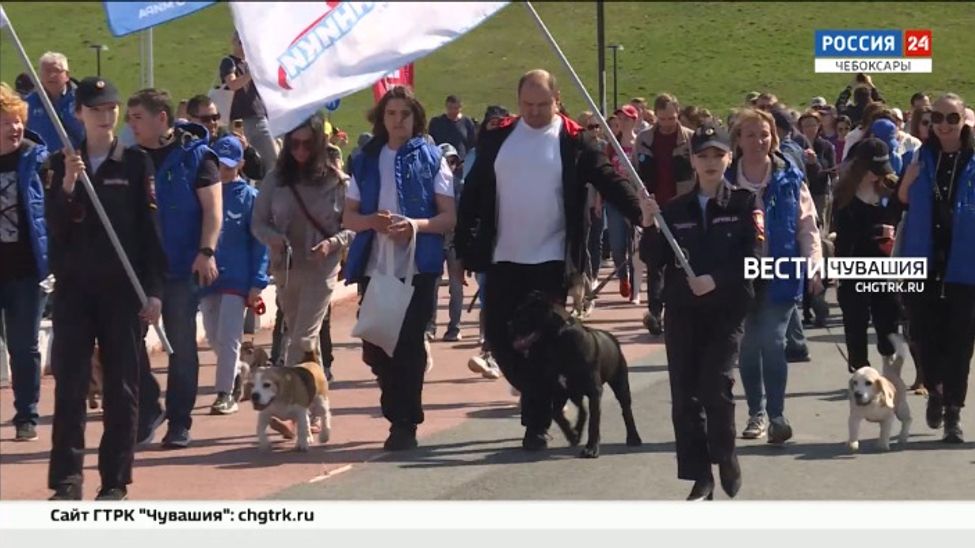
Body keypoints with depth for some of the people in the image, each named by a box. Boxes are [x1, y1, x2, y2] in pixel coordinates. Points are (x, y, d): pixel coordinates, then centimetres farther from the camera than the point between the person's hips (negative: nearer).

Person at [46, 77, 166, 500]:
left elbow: (149, 229, 0)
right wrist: (67, 186, -17)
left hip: (122, 288, -1)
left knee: (122, 385, 2)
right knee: (69, 383, -2)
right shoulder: (62, 163, 6)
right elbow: (54, 228, 0)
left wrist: (153, 290, -5)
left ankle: (115, 481, 7)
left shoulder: (136, 163, 2)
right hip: (74, 288, 1)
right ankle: (67, 478, 0)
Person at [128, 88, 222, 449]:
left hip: (182, 267, -4)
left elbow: (213, 207, -8)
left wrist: (206, 252, -19)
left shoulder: (194, 155, -5)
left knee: (181, 345, 3)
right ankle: (147, 409, 16)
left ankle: (179, 423, 10)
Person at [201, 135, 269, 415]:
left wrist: (258, 282, -11)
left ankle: (225, 394, -2)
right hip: (207, 276, 4)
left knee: (227, 339, -7)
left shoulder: (250, 197, -3)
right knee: (214, 339, 11)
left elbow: (259, 242, -5)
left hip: (237, 278, -4)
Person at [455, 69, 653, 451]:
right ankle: (540, 396, 28)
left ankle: (537, 424, 6)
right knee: (498, 335, 5)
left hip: (551, 261, -3)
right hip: (503, 260, 3)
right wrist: (464, 247, 3)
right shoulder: (497, 139, 6)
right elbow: (473, 194, 8)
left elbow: (610, 182, -11)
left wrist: (639, 211, -29)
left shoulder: (573, 142, -3)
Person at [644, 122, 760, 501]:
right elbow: (655, 260, 6)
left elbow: (752, 256, -7)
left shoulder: (745, 203, 3)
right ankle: (700, 478, 8)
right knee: (684, 396, 0)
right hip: (682, 312, 3)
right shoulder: (676, 209, 11)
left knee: (715, 387, -16)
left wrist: (716, 279, -19)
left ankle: (725, 456, 9)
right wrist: (650, 227, -10)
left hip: (727, 310, -3)